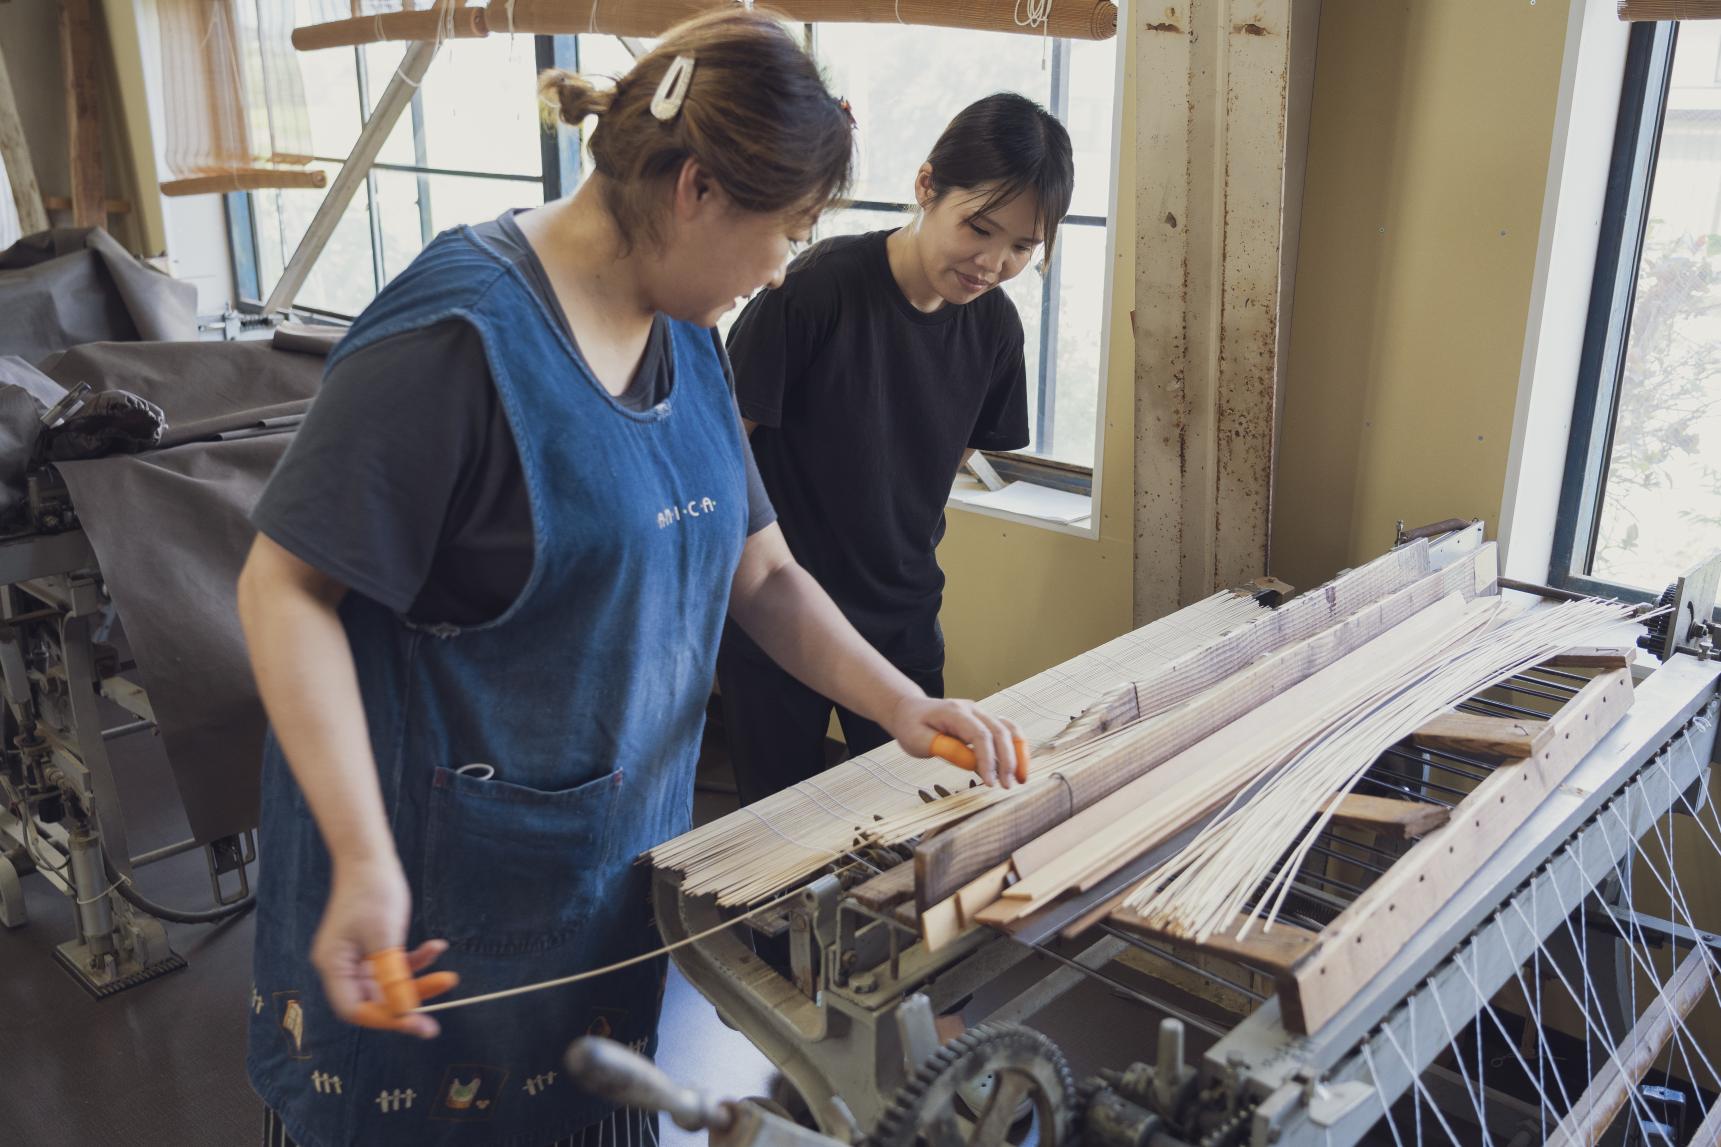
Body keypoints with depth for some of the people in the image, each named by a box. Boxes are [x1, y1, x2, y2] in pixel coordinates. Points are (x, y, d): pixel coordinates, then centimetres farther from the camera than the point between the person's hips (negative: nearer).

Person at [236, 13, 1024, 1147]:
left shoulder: (687, 340, 3)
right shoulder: (463, 328, -23)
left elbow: (761, 572, 8)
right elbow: (286, 584, -21)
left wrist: (902, 705, -5)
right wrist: (365, 862, -29)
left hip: (623, 842, 7)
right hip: (443, 872, -7)